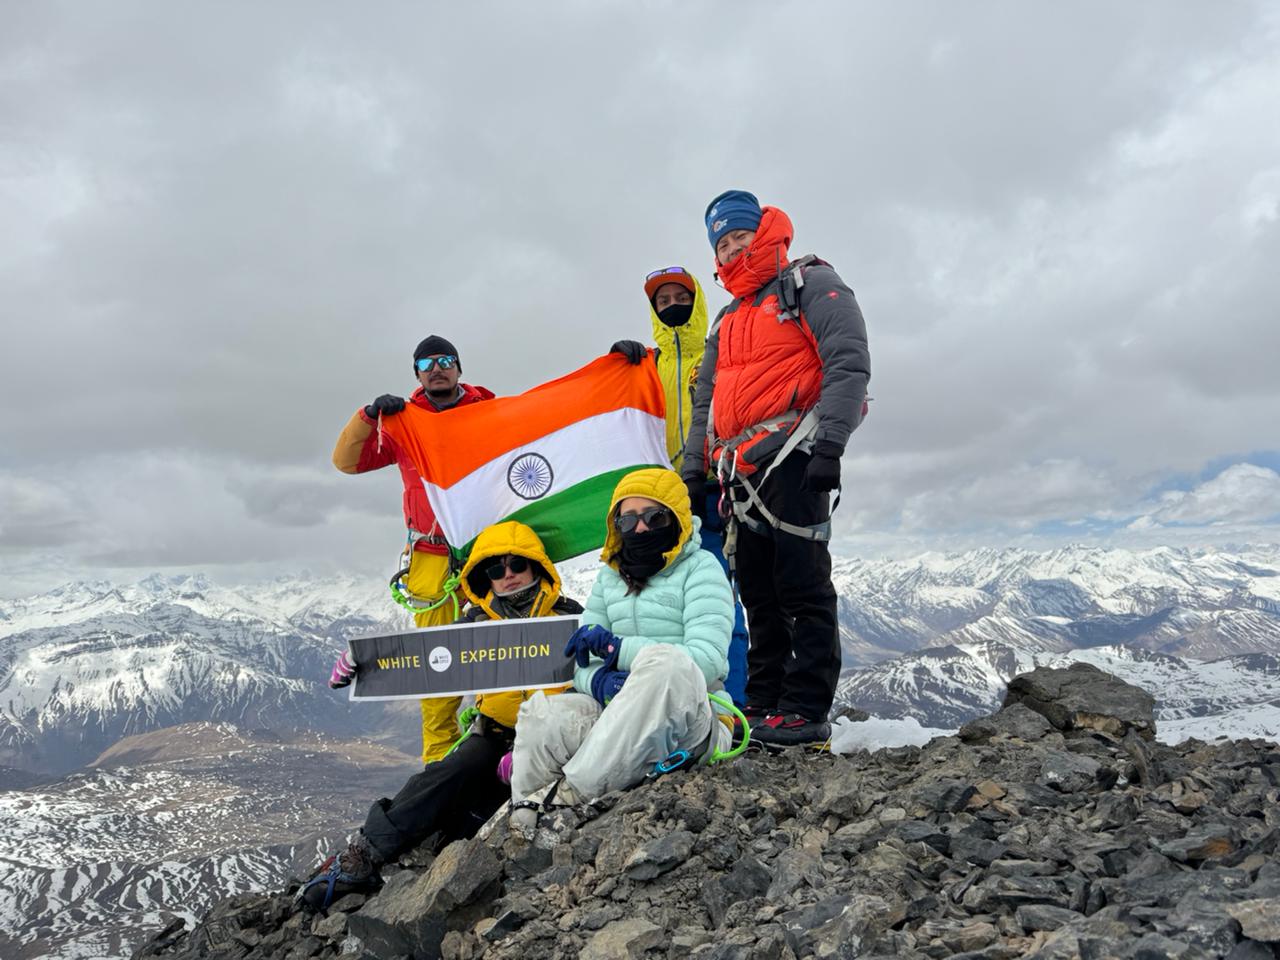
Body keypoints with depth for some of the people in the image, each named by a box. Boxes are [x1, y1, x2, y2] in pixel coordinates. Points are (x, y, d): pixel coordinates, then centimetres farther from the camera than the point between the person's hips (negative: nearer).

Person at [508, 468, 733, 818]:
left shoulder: (700, 568, 1)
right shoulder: (609, 577, 18)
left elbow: (708, 661, -13)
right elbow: (579, 661, 11)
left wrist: (616, 648, -15)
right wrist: (597, 680, -15)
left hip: (689, 719, -4)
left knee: (664, 661, -37)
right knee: (541, 711, -26)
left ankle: (572, 791, -32)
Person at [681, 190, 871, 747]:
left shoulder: (811, 286, 4)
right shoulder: (727, 322, 27)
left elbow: (849, 363, -9)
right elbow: (706, 403, 27)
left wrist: (829, 445, -20)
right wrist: (693, 471, 16)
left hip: (791, 459, -8)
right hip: (741, 471, 8)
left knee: (802, 584, -9)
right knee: (758, 592, 8)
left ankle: (807, 708, -6)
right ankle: (762, 705, 13)